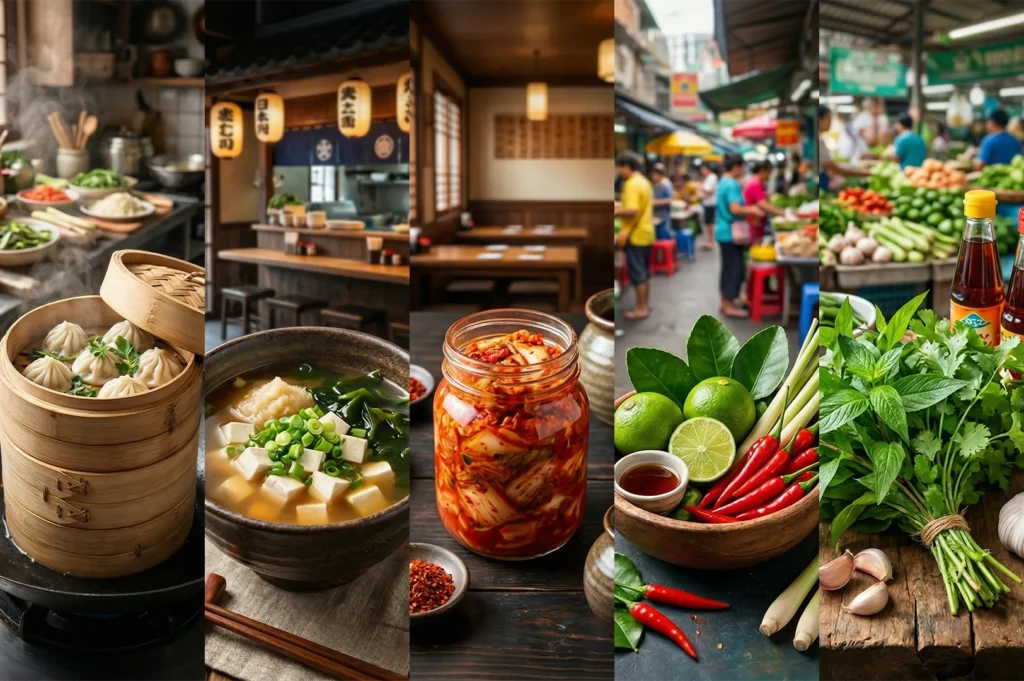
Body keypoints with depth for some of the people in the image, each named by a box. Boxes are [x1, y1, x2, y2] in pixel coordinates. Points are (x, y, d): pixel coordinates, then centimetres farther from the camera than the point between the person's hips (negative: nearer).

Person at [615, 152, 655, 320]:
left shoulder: (631, 184, -19)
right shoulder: (644, 181, 13)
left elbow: (631, 211, -28)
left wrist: (615, 212, -16)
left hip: (635, 235, -10)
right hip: (646, 232, 10)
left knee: (636, 272, -2)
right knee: (643, 271, 16)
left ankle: (641, 308, 3)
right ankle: (645, 304, 24)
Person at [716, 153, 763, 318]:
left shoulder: (723, 182, 13)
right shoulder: (732, 184, -18)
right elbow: (735, 209, -27)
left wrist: (749, 209, 16)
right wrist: (753, 211, -15)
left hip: (724, 231, 10)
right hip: (730, 233, -10)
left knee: (729, 267, 16)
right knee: (735, 268, -3)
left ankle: (725, 301, 22)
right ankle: (729, 305, 1)